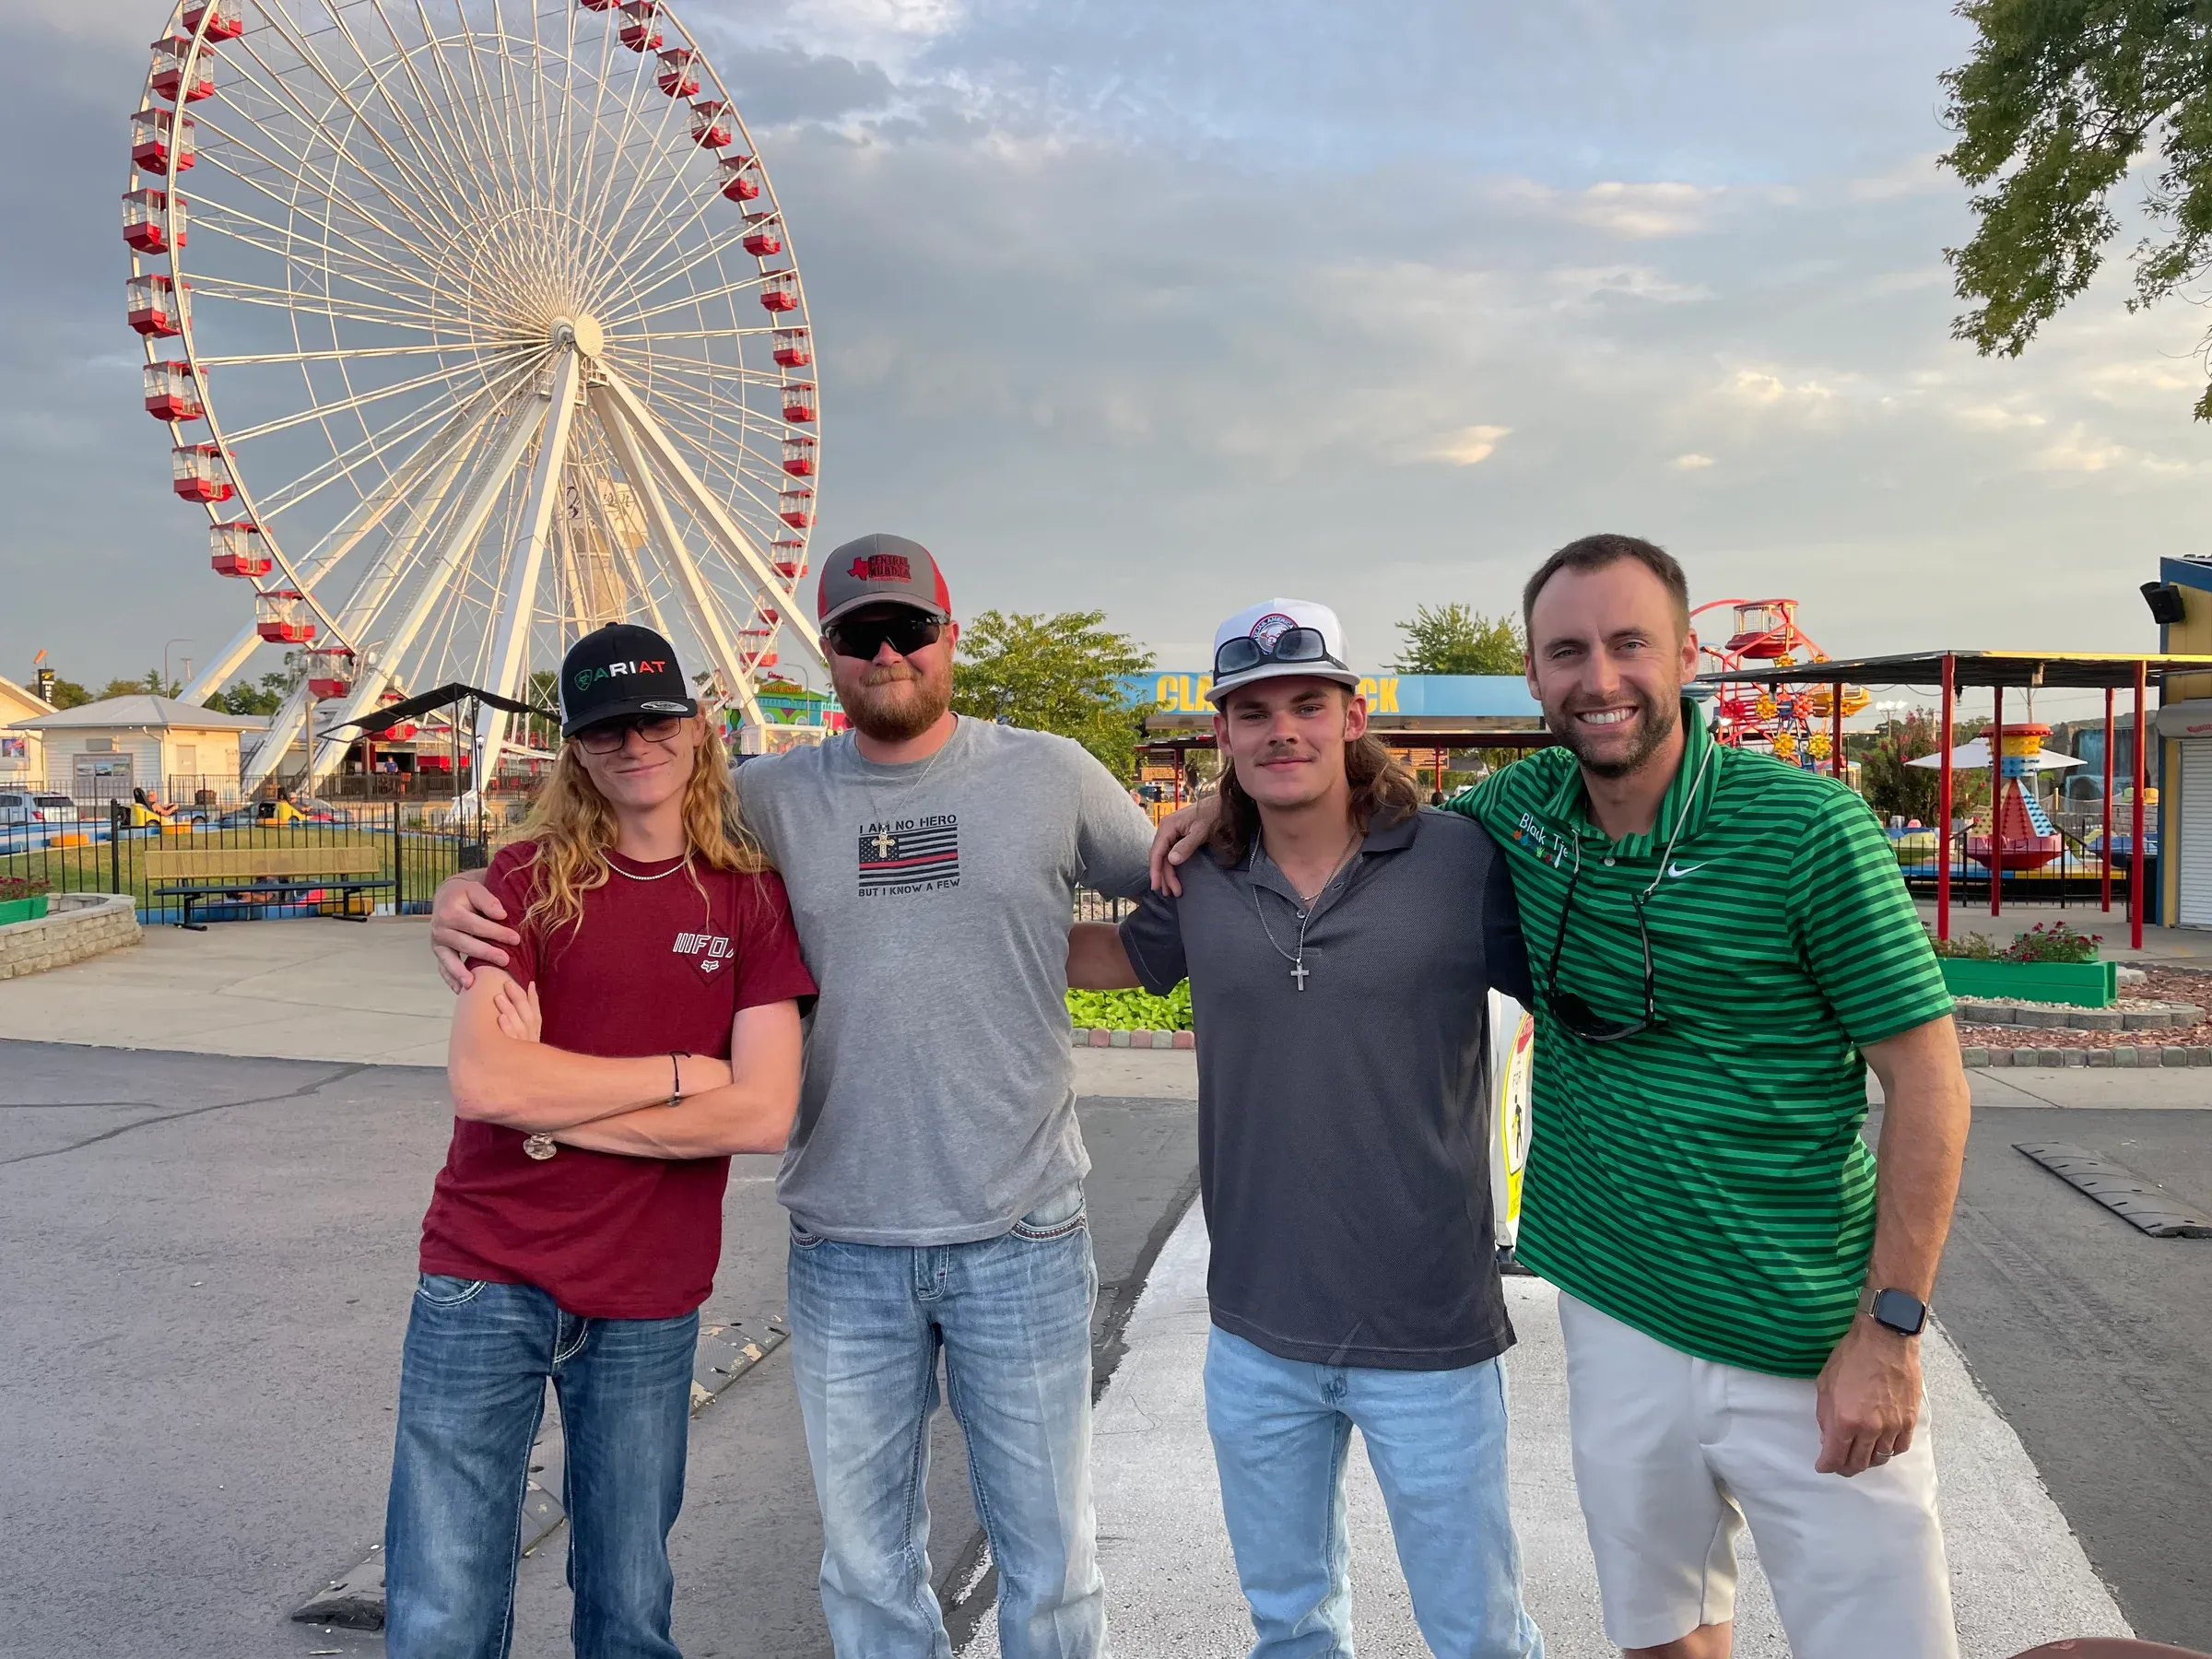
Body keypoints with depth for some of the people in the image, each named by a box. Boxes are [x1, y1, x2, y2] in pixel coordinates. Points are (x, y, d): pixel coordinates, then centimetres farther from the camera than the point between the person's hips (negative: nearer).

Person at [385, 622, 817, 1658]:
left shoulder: (752, 896, 0)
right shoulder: (528, 877, -2)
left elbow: (764, 1113, -11)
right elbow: (482, 1078, -17)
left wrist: (560, 1108, -13)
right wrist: (682, 1072, -12)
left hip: (649, 1308, 1)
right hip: (488, 1286, -1)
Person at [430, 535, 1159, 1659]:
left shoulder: (1050, 775, -1)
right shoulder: (775, 798, 1)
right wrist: (468, 896, -8)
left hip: (1023, 1240, -1)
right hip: (845, 1247, 1)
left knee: (1050, 1566, 14)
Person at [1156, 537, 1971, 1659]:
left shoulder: (1808, 828, -14)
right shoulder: (1523, 808, -1)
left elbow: (1925, 1075, -10)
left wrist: (1892, 1326, -13)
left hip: (1810, 1351, -3)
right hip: (1616, 1319, 4)